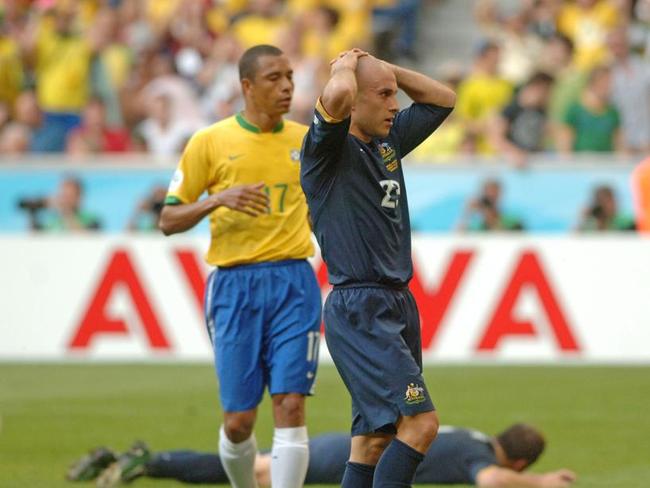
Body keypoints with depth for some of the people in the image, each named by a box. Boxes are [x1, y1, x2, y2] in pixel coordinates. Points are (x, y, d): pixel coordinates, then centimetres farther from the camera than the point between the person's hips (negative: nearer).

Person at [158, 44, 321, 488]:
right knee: (239, 421, 0)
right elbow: (169, 221, 0)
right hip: (235, 285, -1)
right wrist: (217, 200, -16)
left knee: (291, 405, -12)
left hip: (293, 281, 1)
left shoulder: (307, 141, 9)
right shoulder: (210, 142, 0)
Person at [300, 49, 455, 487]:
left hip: (399, 304, 9)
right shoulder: (329, 149, -9)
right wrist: (347, 64, -6)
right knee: (420, 422, -18)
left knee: (376, 438, 9)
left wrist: (380, 67, 14)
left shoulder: (388, 142, 16)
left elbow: (442, 99, 27)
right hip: (359, 312, -9)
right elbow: (338, 95, -29)